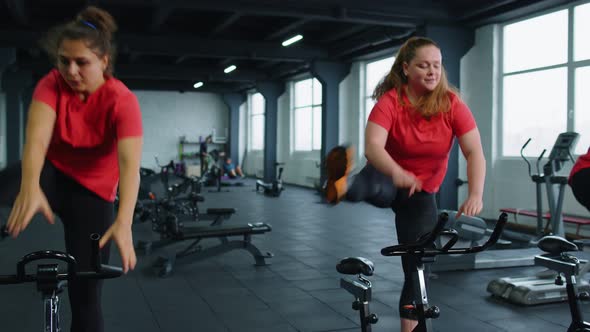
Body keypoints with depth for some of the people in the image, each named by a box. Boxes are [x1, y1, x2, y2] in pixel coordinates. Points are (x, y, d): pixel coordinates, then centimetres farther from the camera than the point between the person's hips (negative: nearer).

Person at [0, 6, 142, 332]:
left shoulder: (122, 100, -21)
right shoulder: (52, 84, -14)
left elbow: (130, 163, -35)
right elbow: (36, 137, -32)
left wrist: (123, 222, -50)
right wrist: (30, 187, -52)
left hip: (92, 193, -1)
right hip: (52, 174, 2)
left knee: (85, 295, 0)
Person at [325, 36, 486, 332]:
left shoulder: (452, 104, -13)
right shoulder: (390, 100, -20)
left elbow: (474, 152, -19)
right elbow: (373, 146, -35)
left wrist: (476, 194, -37)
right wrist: (397, 173, -55)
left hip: (422, 192, 2)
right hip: (388, 178, -2)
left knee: (418, 266, 4)